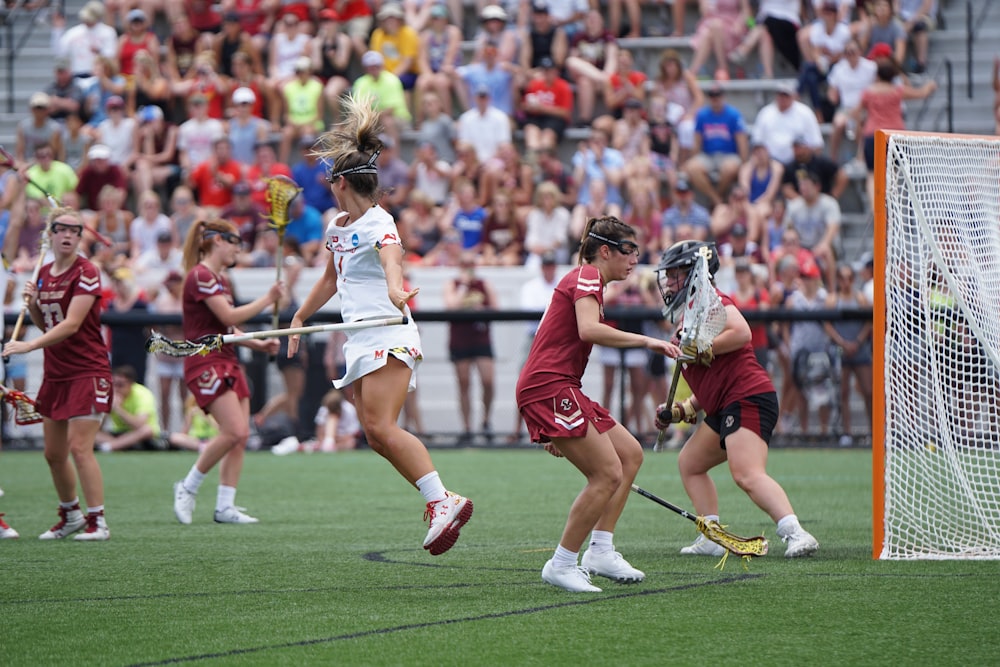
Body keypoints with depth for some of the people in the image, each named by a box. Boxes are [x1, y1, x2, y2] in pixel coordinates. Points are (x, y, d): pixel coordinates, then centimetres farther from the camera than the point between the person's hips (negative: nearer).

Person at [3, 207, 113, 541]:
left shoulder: (85, 273, -13)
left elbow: (71, 325, -22)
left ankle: (97, 522, -8)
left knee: (79, 447, -14)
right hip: (55, 373, 7)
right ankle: (70, 515, 28)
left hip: (87, 371, -7)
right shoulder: (44, 273, 10)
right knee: (53, 453, 10)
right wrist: (32, 304, -2)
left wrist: (29, 345, -29)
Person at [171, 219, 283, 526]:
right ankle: (188, 487, -4)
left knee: (240, 436, 1)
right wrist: (267, 299, -11)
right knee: (233, 431, -19)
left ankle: (225, 506, 2)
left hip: (226, 360, 10)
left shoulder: (220, 279, 19)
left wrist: (259, 344, 12)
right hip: (205, 361, -10)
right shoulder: (200, 276, -11)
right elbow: (229, 317, -18)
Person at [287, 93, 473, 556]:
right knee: (376, 435, -2)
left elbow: (391, 259, -34)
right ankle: (438, 501, -1)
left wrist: (394, 289, -55)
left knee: (380, 427, -23)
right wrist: (300, 317, 43)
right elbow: (331, 278, 35)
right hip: (361, 343, 9)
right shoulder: (337, 228, 17)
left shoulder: (378, 223, -11)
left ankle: (443, 501, -28)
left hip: (389, 339, -9)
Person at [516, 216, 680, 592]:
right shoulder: (587, 276, -5)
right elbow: (589, 329, -25)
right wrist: (646, 341, -20)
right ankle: (561, 566, -7)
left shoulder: (585, 280, 25)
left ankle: (600, 551, 8)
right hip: (549, 388, -11)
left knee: (630, 454, 10)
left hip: (562, 390, 11)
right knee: (607, 474, -14)